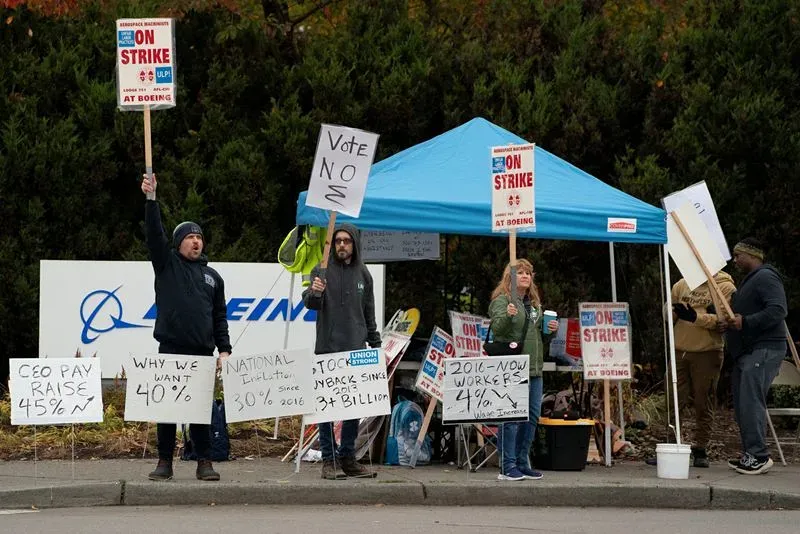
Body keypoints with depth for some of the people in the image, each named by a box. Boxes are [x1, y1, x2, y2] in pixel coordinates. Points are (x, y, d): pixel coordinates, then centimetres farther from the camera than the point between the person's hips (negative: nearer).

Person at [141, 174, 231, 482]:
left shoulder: (212, 277, 17)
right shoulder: (167, 263, 8)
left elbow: (220, 316, 16)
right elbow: (154, 234, -6)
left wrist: (224, 349, 6)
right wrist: (151, 200, -17)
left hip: (203, 352, 2)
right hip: (171, 349, -2)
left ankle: (204, 462, 6)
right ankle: (165, 462, 5)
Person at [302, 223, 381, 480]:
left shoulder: (363, 274, 12)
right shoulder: (323, 270, 0)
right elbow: (310, 303, -9)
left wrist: (375, 344, 14)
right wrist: (314, 292, -31)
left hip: (356, 351, 4)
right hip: (328, 349, -4)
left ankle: (348, 458, 15)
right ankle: (329, 460, 3)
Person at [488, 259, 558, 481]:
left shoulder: (534, 303, 20)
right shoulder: (502, 300, -5)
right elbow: (497, 328, -19)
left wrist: (552, 329, 9)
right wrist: (508, 315, -38)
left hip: (534, 369, 8)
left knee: (532, 416, 10)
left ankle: (522, 463, 19)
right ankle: (507, 467, -5)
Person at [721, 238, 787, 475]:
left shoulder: (765, 277, -10)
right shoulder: (749, 280, 24)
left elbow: (778, 310, -22)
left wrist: (745, 322, -27)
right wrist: (730, 324, 12)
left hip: (763, 350, -11)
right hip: (746, 351, 11)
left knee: (750, 402, -16)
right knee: (742, 404, 10)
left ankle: (759, 455, -15)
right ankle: (750, 455, 15)